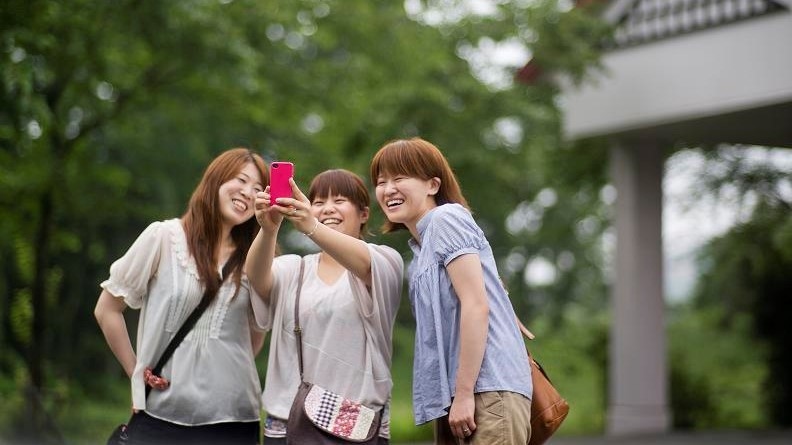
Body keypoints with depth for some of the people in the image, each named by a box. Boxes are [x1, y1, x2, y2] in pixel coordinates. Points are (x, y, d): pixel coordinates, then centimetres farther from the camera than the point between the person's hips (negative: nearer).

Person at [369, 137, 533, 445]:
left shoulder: (447, 218, -3)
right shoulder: (420, 249, 22)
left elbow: (476, 305, -13)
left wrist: (464, 393, -16)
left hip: (488, 390, -9)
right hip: (453, 396, 9)